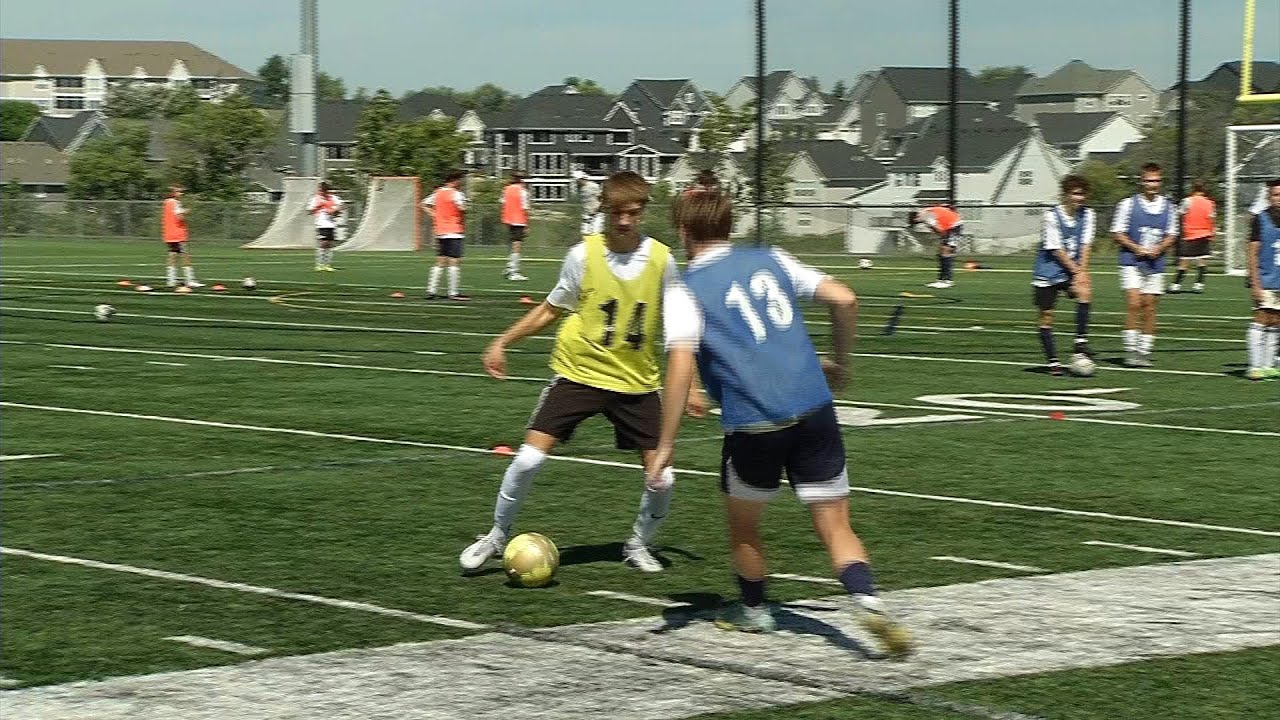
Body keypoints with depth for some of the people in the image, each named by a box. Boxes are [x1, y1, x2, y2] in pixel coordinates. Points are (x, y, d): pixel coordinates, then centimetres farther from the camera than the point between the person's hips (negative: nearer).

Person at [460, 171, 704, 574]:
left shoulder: (660, 259, -4)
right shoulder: (584, 254, -7)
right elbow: (551, 310, 7)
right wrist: (502, 342, 1)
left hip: (637, 382, 1)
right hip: (579, 371, -1)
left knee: (661, 477, -5)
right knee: (529, 457, -13)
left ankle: (638, 545, 24)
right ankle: (497, 536, 10)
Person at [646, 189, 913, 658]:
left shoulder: (686, 293, 2)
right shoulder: (769, 261, 14)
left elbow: (680, 366, -13)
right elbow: (844, 300, 8)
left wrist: (666, 446, -11)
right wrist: (839, 361, 24)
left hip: (754, 425, -3)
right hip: (814, 409, 3)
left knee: (743, 524, 23)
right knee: (834, 526, 4)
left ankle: (754, 611, 38)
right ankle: (868, 601, -19)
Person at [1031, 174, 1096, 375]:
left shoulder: (1087, 215, 0)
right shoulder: (1052, 216, -14)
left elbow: (1085, 246, -4)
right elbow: (1056, 250, -14)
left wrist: (1082, 272, -16)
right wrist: (1077, 271, -15)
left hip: (1075, 270, 3)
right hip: (1048, 272, -3)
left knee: (1085, 292, -25)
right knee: (1046, 317, 0)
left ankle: (1080, 345, -19)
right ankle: (1052, 361, 12)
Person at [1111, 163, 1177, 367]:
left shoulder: (1168, 207, 7)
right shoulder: (1128, 204, -3)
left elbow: (1171, 235, 13)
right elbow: (1117, 233, -1)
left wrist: (1158, 249, -6)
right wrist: (1137, 249, -13)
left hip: (1155, 264, 3)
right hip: (1132, 262, -3)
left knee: (1149, 307, 4)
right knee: (1133, 304, -14)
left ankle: (1145, 352, 11)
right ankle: (1131, 350, -7)